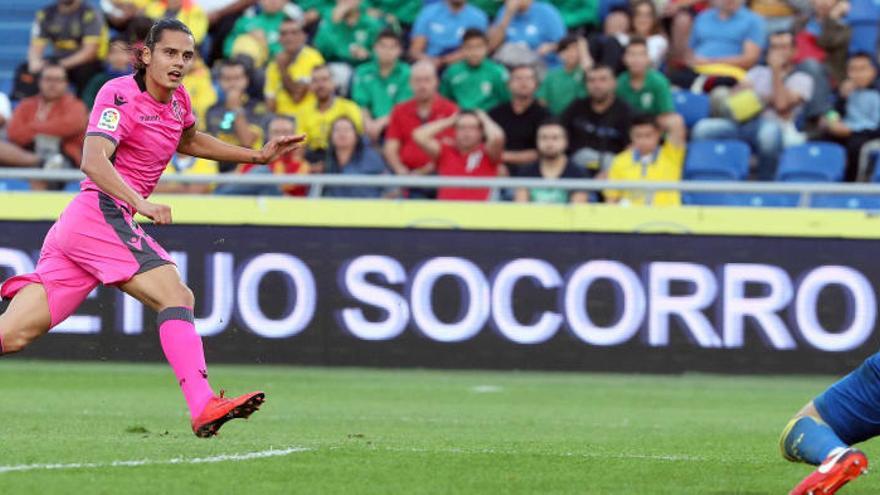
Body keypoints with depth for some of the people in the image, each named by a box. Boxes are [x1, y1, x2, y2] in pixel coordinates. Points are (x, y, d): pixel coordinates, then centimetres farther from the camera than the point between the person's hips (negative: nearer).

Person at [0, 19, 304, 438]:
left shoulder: (177, 100, 17)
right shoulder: (120, 94, -8)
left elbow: (188, 141, 40)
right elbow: (93, 161, -22)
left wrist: (258, 156, 34)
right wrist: (141, 204, -34)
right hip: (103, 213, -9)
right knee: (176, 296, -20)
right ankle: (202, 407, -31)